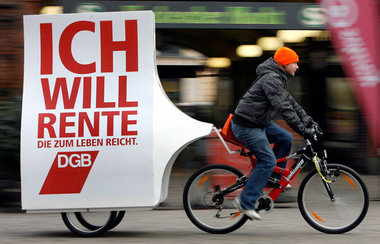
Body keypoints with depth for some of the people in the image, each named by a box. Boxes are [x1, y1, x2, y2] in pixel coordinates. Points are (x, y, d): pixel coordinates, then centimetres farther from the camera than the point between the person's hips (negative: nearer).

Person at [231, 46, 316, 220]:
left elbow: (289, 100, 23)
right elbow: (283, 107, -29)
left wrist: (305, 118, 14)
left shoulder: (277, 78, 14)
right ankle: (245, 202, -11)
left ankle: (275, 179, 22)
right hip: (246, 126, -10)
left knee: (285, 139, 13)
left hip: (259, 122, 10)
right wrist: (302, 129, -30)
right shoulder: (271, 79, -21)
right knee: (268, 160, -12)